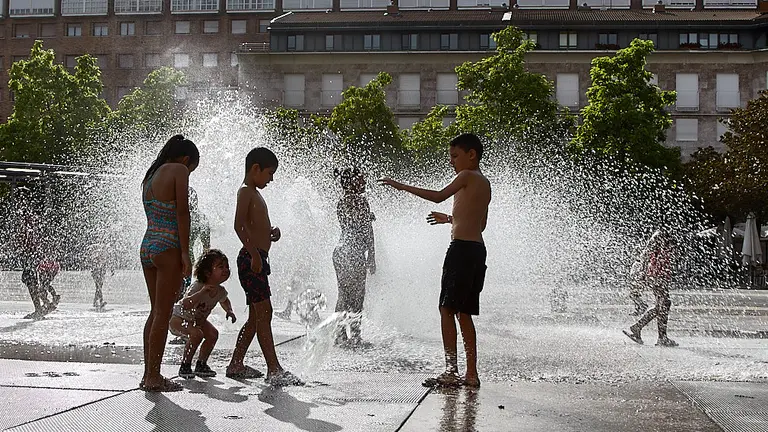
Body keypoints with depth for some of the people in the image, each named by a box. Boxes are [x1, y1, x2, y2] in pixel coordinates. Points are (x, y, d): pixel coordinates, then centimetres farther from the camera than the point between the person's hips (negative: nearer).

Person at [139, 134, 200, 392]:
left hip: (147, 246, 8)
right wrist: (185, 253, -14)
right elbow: (182, 213, -13)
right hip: (168, 248, -8)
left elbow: (153, 214, 15)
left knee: (156, 312, 14)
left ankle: (149, 374, 18)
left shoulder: (151, 175, 18)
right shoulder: (179, 170, -5)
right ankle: (153, 377, -2)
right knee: (163, 314, -4)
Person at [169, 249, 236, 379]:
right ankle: (185, 366, -14)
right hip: (177, 318, -8)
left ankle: (201, 364, 8)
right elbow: (185, 305, -47)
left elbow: (224, 301, 16)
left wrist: (229, 311, -6)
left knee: (213, 334, -10)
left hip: (197, 319, 8)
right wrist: (202, 292, -57)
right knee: (197, 334, -30)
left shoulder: (220, 291, -10)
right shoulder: (198, 287, -33)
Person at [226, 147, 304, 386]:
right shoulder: (246, 191, -8)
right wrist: (254, 254, -26)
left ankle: (236, 365, 20)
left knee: (256, 317, 13)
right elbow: (239, 225, -21)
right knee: (264, 313, -12)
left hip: (257, 260, 10)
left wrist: (271, 232, 12)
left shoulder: (254, 194, 21)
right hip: (252, 260, -10)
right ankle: (274, 370, -14)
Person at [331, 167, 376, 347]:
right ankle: (354, 334, -1)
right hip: (355, 254, -8)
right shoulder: (360, 201, -11)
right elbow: (367, 231, -12)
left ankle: (340, 334, 13)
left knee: (344, 294, 12)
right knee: (356, 295, -2)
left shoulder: (341, 202, 13)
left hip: (341, 251, 8)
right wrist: (371, 257, -9)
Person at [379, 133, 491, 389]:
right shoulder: (484, 183, 20)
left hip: (462, 249, -9)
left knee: (447, 309, -7)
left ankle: (451, 371, -11)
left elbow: (439, 196, -15)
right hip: (477, 250, 9)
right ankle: (471, 374, 11)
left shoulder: (467, 176, -6)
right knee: (464, 313, 11)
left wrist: (403, 187, -10)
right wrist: (451, 219, 34)